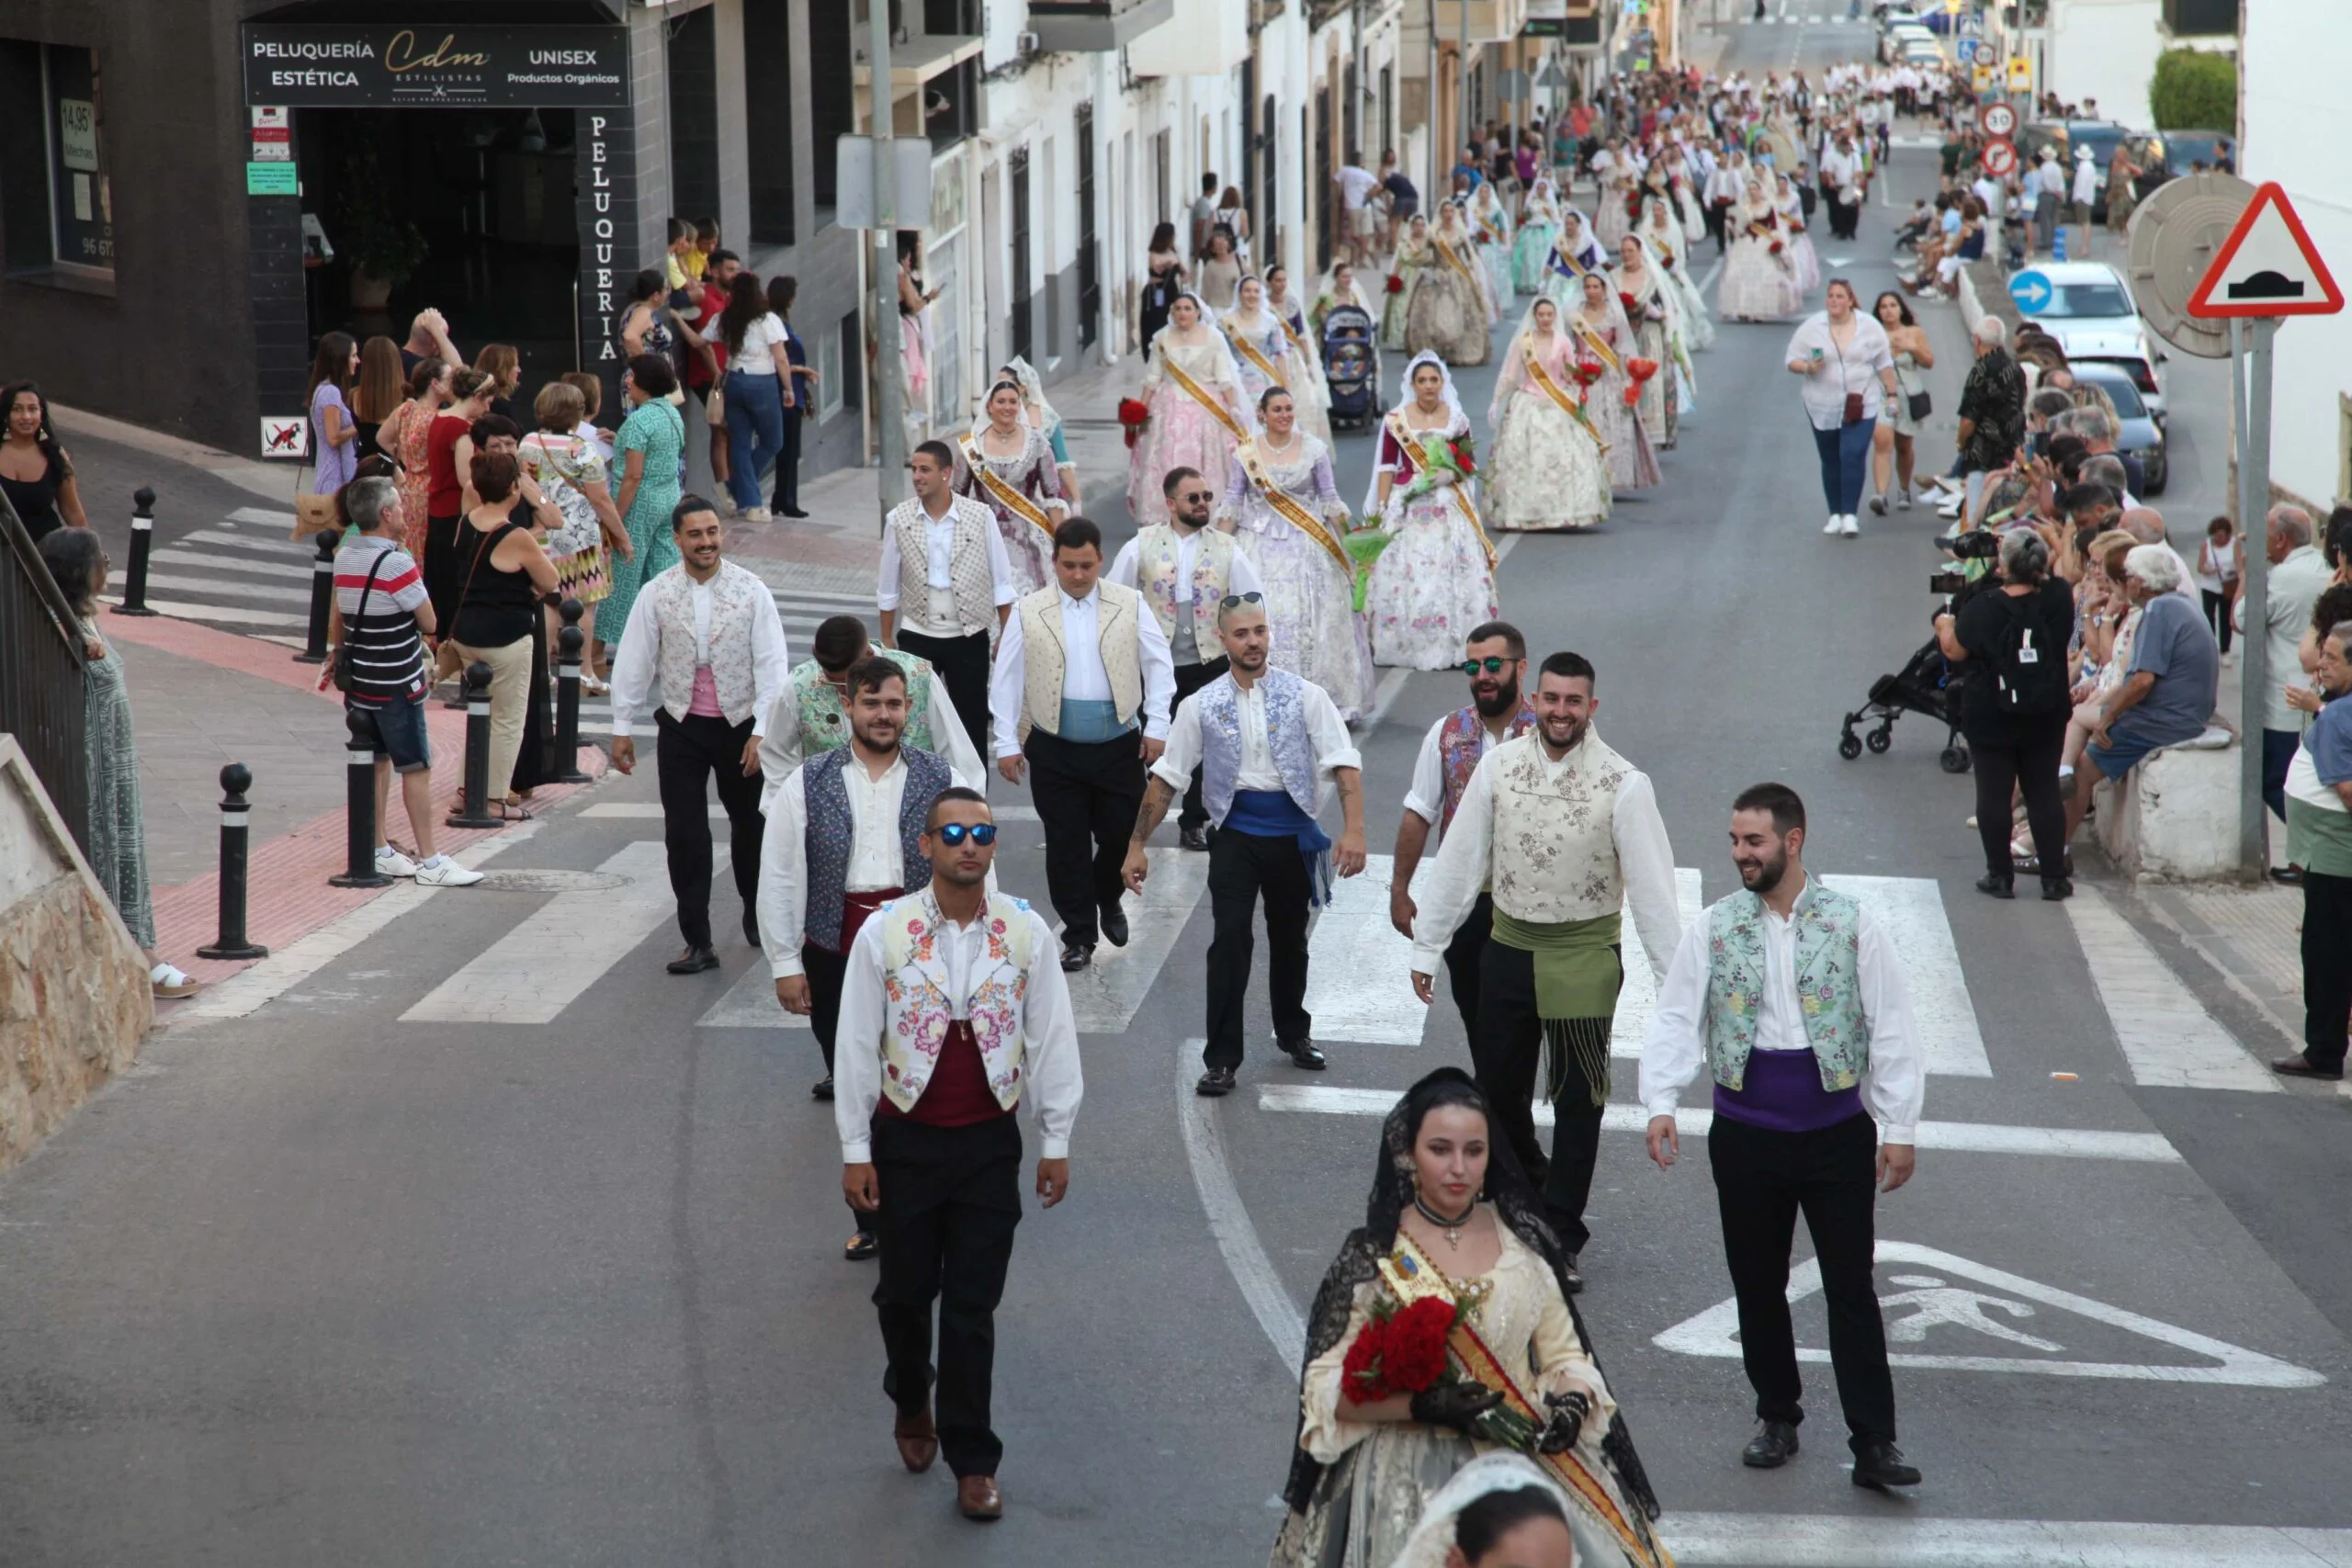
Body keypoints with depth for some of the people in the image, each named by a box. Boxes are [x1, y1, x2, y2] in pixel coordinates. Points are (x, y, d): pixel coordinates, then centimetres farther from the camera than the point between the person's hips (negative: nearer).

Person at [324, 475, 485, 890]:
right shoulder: (397, 564, -20)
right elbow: (430, 623, -13)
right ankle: (429, 862, 1)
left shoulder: (344, 557, 4)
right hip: (396, 685, -8)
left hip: (359, 680, 8)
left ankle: (380, 850, 19)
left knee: (376, 762, 15)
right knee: (416, 768, -2)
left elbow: (336, 620, 13)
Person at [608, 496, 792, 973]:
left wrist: (762, 732, -12)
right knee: (684, 834, -1)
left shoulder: (751, 591, -7)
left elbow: (772, 664, -7)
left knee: (750, 825, 14)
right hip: (680, 725, 0)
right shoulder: (657, 594, -4)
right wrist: (622, 727, 3)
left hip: (740, 724, 0)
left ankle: (757, 916, 37)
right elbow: (634, 661, 2)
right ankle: (697, 942, 4)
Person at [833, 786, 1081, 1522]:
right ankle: (911, 1404, 44)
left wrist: (1056, 1142, 2)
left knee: (973, 1307, 3)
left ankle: (972, 1460, 12)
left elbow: (1052, 1038, 0)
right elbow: (856, 1042, -4)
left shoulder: (1026, 933, -6)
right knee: (906, 1292, 15)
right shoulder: (884, 932, -9)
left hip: (990, 1143, 0)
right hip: (906, 1138, 0)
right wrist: (855, 1149, -3)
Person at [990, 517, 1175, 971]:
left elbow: (1158, 665, 4)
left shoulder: (1130, 605, 1)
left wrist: (1156, 726, -2)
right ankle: (1079, 936, 14)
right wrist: (1007, 743, -2)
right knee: (1066, 845, 3)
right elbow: (1006, 679, 1)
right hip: (1055, 751, 0)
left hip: (1119, 746, 0)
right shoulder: (1028, 613, -1)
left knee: (1122, 835, 6)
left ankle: (1108, 901, 37)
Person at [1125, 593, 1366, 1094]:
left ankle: (1294, 1033, 38)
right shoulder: (1202, 706, 0)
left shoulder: (1304, 696, -3)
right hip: (1236, 835, -1)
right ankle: (1221, 1059, -5)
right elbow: (1166, 777, 4)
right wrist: (1137, 844, 2)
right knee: (1230, 941, -11)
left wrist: (1354, 830, -20)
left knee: (1290, 939, 16)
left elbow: (1344, 764, -7)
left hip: (1293, 835, 1)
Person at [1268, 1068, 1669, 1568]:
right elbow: (1325, 1387, -3)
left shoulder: (1524, 1241, 8)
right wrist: (1423, 1404, -17)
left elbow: (1564, 1355, 13)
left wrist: (1573, 1402, -9)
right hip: (1411, 1467, -3)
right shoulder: (1373, 1258, -1)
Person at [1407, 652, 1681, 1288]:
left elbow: (1652, 886, -12)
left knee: (1577, 1104, 4)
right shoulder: (1498, 766, -4)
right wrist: (1426, 946, 4)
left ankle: (1561, 1240, 16)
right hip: (1508, 950, 3)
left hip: (1584, 958, -3)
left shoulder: (1624, 784, -13)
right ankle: (1532, 1187, 41)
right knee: (1498, 1090, 14)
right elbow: (1458, 862, 3)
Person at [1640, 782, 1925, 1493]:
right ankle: (1777, 1419, 27)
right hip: (1746, 1134, 2)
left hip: (1837, 1133, -2)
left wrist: (1899, 1128, -4)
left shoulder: (1851, 923, -3)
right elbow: (1675, 1020, -1)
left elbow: (1891, 1028, -1)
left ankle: (1873, 1442, 2)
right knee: (1757, 1285, 11)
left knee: (1851, 1287, -1)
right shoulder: (1713, 928, 1)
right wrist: (1661, 1102, -16)